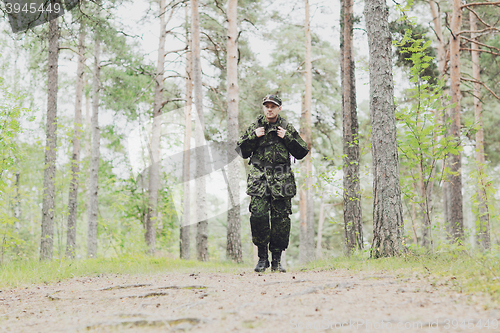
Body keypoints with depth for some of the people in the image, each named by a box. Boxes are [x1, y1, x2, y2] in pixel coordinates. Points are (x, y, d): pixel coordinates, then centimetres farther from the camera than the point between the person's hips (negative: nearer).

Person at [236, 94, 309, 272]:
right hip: (259, 178, 0)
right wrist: (253, 136, -4)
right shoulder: (255, 127, 11)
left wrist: (287, 137, -4)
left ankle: (277, 259, 10)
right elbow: (241, 151, 11)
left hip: (282, 179, 0)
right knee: (258, 215, -13)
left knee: (281, 219, -2)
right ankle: (262, 256, 3)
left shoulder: (287, 128, 11)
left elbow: (302, 153, 9)